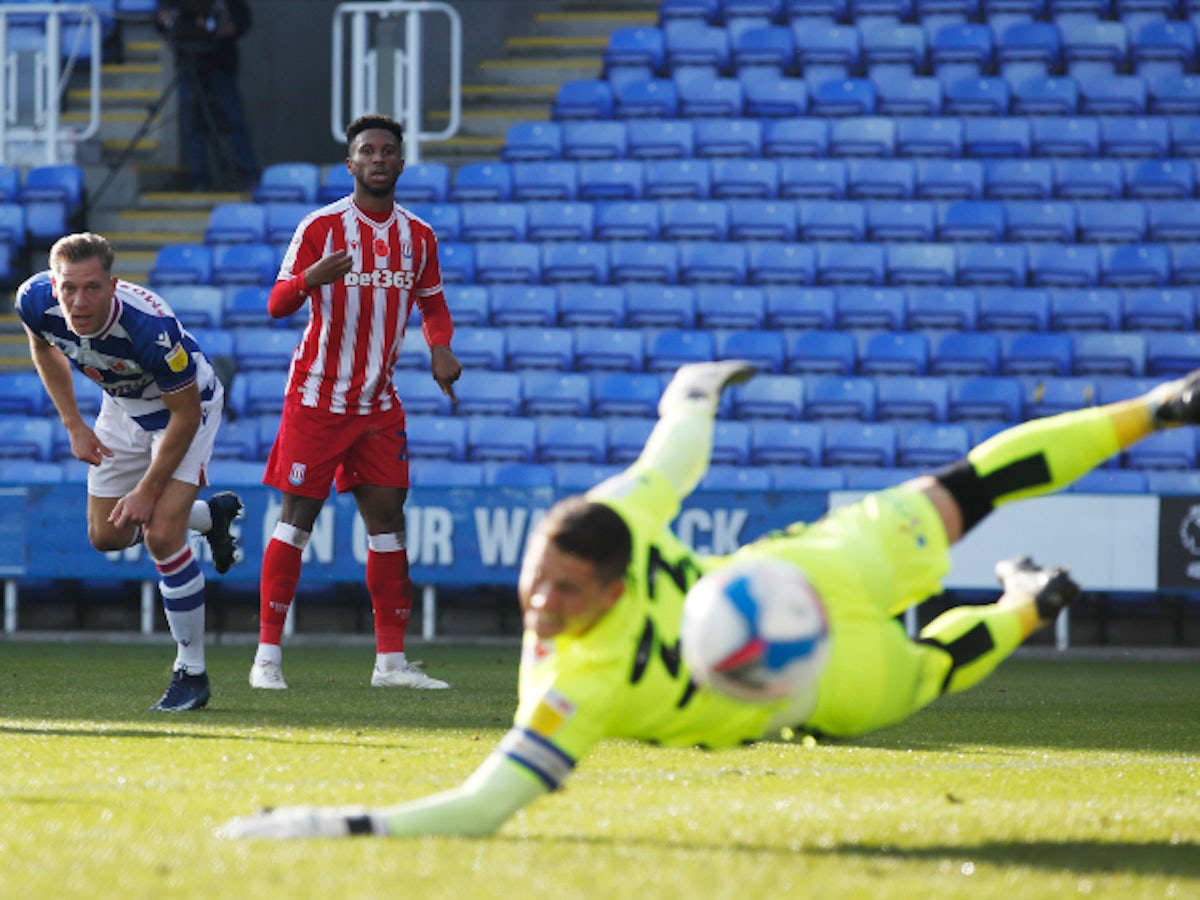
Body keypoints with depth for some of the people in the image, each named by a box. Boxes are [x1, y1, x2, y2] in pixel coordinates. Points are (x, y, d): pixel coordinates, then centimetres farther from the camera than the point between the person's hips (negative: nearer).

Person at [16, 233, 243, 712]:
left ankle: (191, 672, -4)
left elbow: (186, 413, -26)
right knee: (108, 535, 9)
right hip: (123, 407, 6)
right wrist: (73, 425, -3)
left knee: (161, 534, -19)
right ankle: (212, 514, 37)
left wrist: (148, 489, -22)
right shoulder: (35, 301, -27)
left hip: (185, 407, -6)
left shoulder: (151, 327, -42)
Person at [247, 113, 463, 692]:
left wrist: (440, 347, 0)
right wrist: (310, 278, -32)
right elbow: (277, 304, -10)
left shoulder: (418, 236, 7)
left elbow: (432, 303, 21)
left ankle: (391, 660, 5)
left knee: (387, 518, 1)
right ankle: (267, 655, 0)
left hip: (379, 402, 4)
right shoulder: (321, 226, -8)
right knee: (298, 517, -4)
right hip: (317, 398, -4)